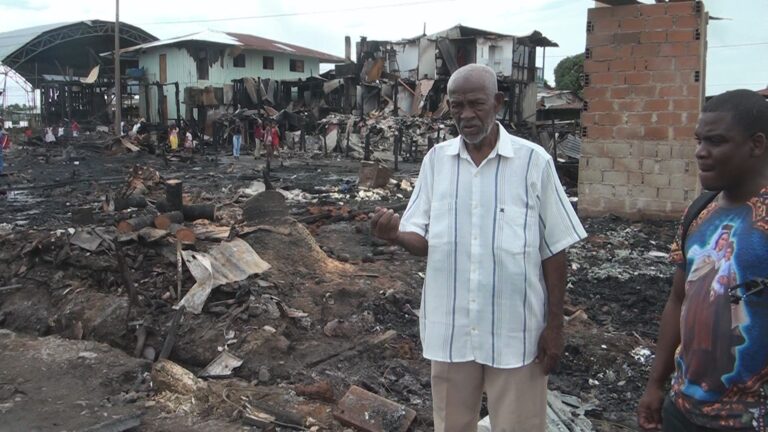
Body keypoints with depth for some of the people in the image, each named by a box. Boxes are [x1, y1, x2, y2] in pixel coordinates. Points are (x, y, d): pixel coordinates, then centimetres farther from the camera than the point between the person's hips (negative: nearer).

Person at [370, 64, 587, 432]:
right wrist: (396, 234, -21)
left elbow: (554, 250, -4)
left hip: (516, 330, -3)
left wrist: (554, 324, -4)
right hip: (449, 327, 3)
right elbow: (424, 242, 1)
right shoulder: (436, 159, 0)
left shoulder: (534, 161, -9)